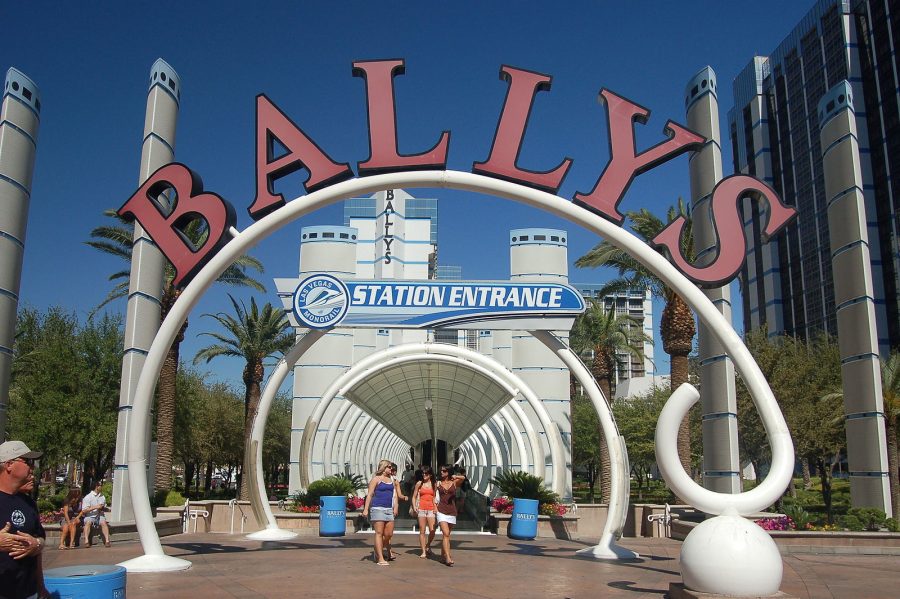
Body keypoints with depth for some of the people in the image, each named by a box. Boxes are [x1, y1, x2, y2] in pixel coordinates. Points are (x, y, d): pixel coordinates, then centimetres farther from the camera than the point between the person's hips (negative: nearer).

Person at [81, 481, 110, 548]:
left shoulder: (102, 497, 16)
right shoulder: (88, 497, 0)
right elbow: (84, 511, -8)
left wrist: (103, 508, 0)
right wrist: (95, 507, -16)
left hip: (100, 515, 3)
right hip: (90, 516, -2)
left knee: (103, 522, -29)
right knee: (88, 522, -35)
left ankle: (107, 540, -37)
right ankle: (86, 541, -40)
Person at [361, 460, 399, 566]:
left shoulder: (391, 479, 17)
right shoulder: (376, 479, -1)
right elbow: (369, 494, -5)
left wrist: (395, 507, 11)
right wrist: (366, 509, -11)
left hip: (389, 509, 6)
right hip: (378, 508, -6)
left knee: (389, 534, 5)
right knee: (379, 533, -5)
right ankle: (380, 559, -2)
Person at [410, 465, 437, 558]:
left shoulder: (434, 485, 9)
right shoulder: (419, 484, 5)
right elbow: (414, 497, 9)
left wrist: (435, 507, 2)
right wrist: (414, 507, -4)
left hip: (431, 509, 1)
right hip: (421, 509, -1)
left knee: (432, 531, -8)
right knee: (422, 531, 1)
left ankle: (428, 546, 20)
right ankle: (423, 552, 8)